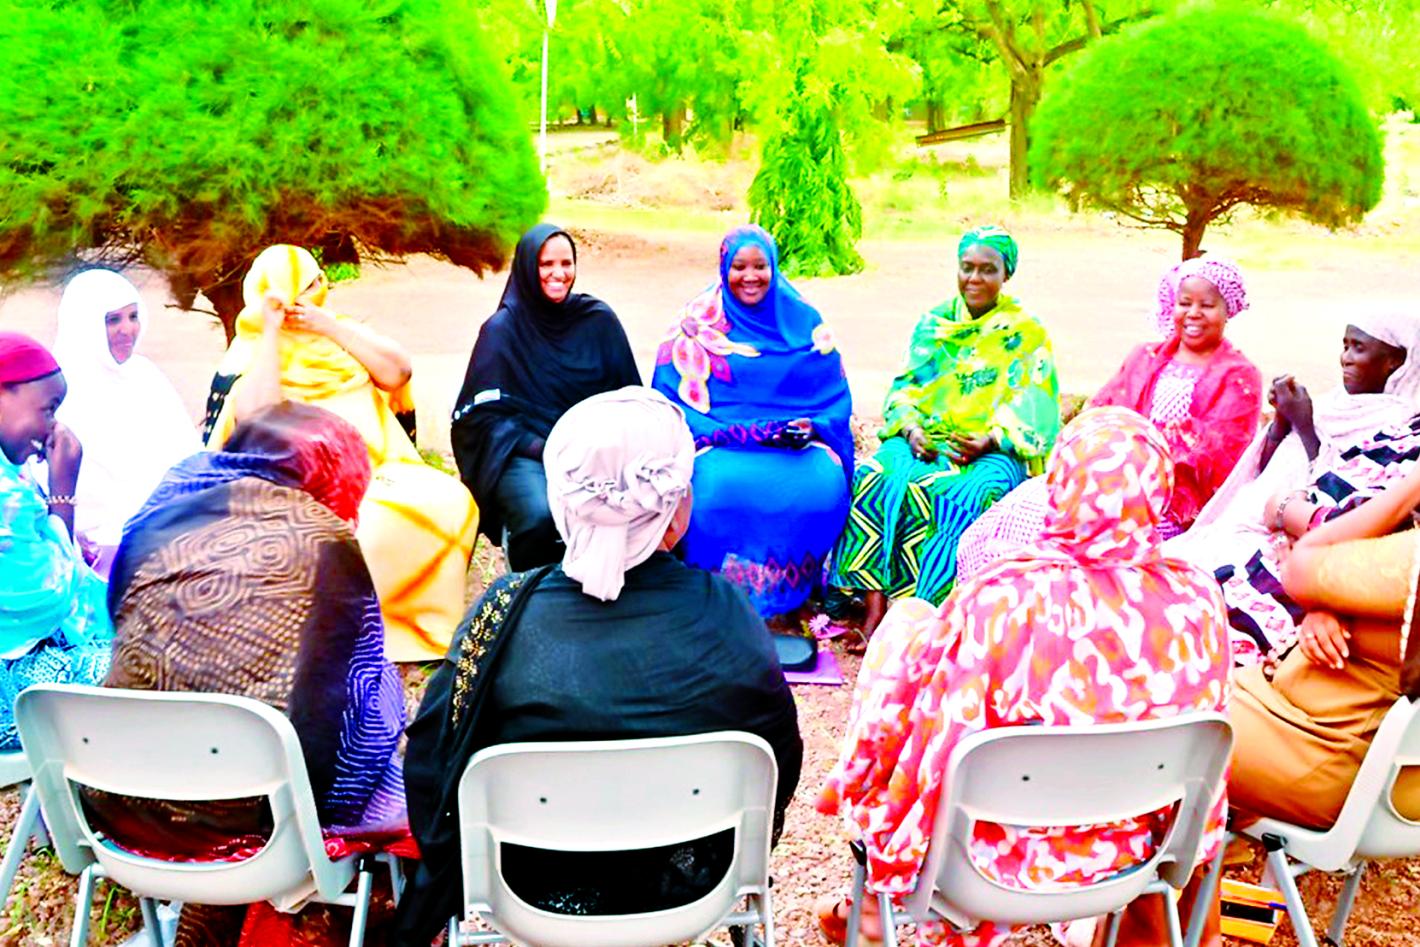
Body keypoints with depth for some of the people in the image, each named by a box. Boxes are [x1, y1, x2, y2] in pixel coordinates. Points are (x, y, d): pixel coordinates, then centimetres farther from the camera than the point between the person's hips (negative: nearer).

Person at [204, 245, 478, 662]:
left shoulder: (342, 334, 19)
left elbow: (398, 372, 3)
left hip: (376, 472, 4)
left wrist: (334, 330, -4)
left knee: (448, 501, -23)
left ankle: (422, 621, -10)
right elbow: (255, 416, -13)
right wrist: (271, 333, -8)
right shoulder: (250, 353, 8)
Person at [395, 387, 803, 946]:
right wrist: (729, 852, 14)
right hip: (689, 890, 1)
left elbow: (429, 767, -13)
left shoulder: (506, 614, -24)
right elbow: (781, 768, -7)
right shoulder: (729, 617, -22)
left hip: (534, 890, 0)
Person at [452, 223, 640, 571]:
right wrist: (542, 448, -14)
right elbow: (482, 414, 0)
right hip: (527, 452, -2)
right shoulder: (502, 329, 3)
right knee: (539, 516, -35)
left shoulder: (599, 319, 9)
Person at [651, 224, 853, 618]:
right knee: (718, 488, -35)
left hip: (799, 444, 2)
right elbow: (673, 400, -3)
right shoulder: (696, 326, 6)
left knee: (823, 485, -30)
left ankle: (791, 594, -9)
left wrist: (811, 427, -12)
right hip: (720, 445, -2)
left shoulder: (805, 323, 12)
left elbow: (836, 397, 11)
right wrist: (750, 433, -16)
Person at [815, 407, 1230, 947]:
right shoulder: (1198, 598, -15)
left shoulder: (1000, 600, -28)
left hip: (1005, 856, -4)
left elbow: (936, 753, -20)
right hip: (1123, 855, 5)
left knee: (905, 625, 10)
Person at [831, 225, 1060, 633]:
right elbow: (906, 385, 11)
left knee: (970, 495, -36)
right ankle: (874, 604, -33)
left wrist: (989, 440, -20)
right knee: (876, 476, -28)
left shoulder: (1028, 334, 8)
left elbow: (1031, 408, -2)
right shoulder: (933, 323, 18)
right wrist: (910, 429, -10)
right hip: (925, 441, 3)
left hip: (994, 451, -3)